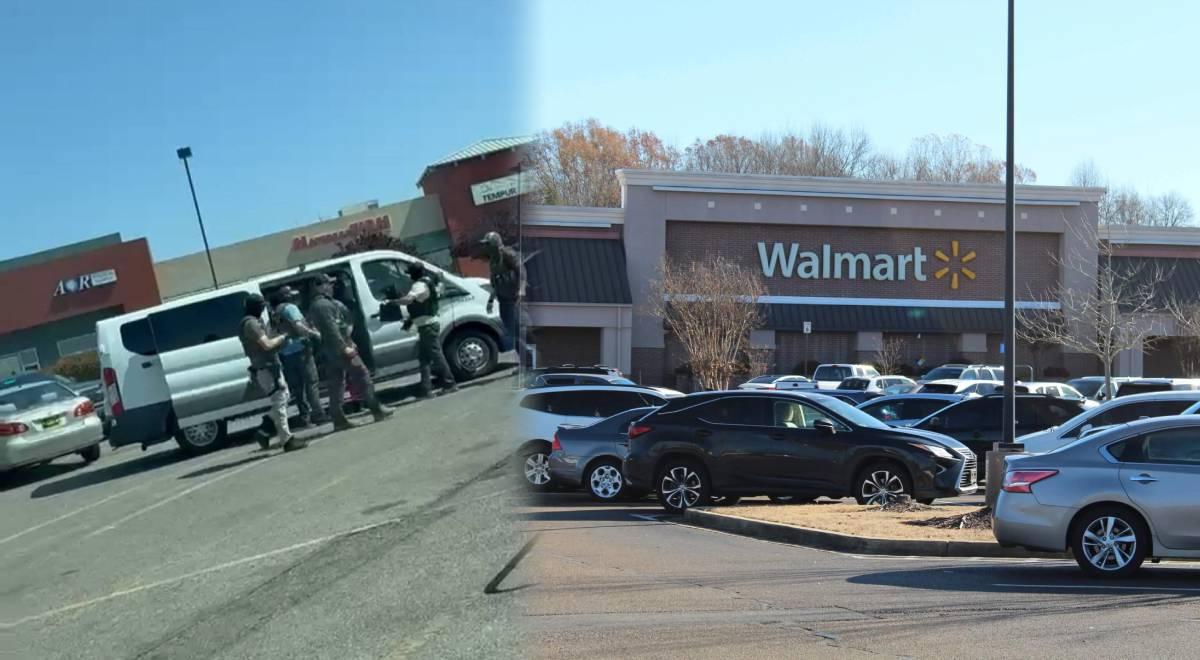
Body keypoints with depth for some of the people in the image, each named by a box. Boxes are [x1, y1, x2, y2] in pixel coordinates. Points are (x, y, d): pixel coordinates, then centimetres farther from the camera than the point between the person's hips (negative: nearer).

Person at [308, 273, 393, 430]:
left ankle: (339, 420, 6)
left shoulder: (314, 305, 16)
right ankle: (377, 410, 1)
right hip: (339, 348, -10)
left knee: (335, 385, 7)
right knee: (362, 377, -2)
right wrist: (345, 347, -23)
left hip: (328, 351, 10)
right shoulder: (324, 304, -16)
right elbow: (331, 329, -23)